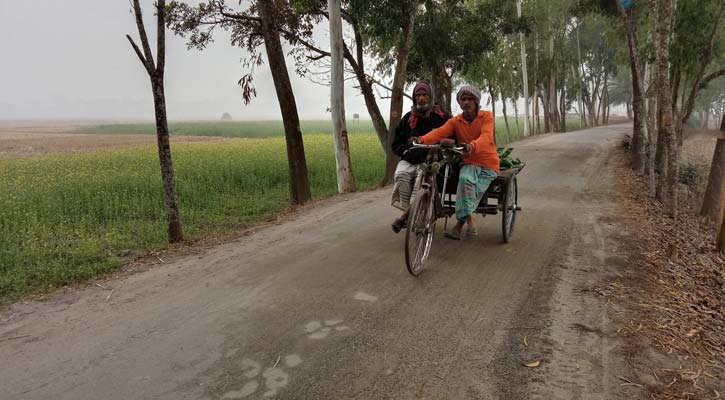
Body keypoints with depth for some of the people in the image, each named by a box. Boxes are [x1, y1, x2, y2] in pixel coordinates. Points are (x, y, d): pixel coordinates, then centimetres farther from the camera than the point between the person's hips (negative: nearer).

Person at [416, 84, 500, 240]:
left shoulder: (487, 116, -6)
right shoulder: (455, 121, 3)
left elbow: (486, 136, -26)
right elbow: (439, 132, -16)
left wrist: (473, 146, -49)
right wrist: (422, 139, -38)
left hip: (488, 164, -2)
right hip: (469, 163, 2)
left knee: (469, 192, -24)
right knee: (465, 179, -30)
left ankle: (459, 225, -9)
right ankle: (469, 221, -21)